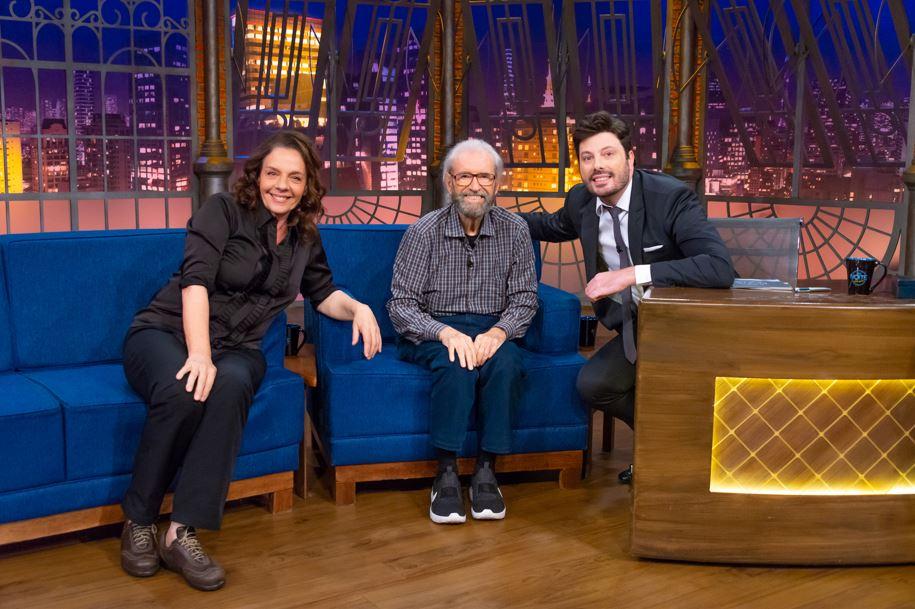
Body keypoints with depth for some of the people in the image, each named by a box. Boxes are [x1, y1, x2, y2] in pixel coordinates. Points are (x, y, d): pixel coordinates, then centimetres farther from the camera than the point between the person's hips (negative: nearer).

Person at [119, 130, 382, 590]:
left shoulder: (304, 239, 12)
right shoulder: (223, 211, -5)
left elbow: (323, 294, 25)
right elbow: (196, 281, -18)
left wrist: (358, 308, 2)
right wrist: (199, 355, -31)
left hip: (236, 348, 3)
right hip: (166, 332, -3)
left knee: (231, 386, -36)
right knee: (182, 392, -39)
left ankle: (182, 533, -36)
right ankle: (139, 522, -18)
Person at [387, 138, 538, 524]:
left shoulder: (514, 231, 2)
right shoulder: (424, 232, -4)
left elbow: (524, 299, 1)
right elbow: (400, 305, -8)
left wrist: (498, 332, -20)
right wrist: (446, 333, -25)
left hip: (492, 330, 2)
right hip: (433, 332, -2)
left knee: (505, 361, -32)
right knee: (456, 363, -34)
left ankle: (486, 470, -23)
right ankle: (446, 474, -26)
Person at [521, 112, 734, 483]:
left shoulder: (671, 197, -22)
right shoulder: (581, 201, -2)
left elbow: (720, 268, -36)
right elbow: (555, 226, 25)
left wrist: (633, 274, -39)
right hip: (633, 327, 6)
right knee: (592, 384, -17)